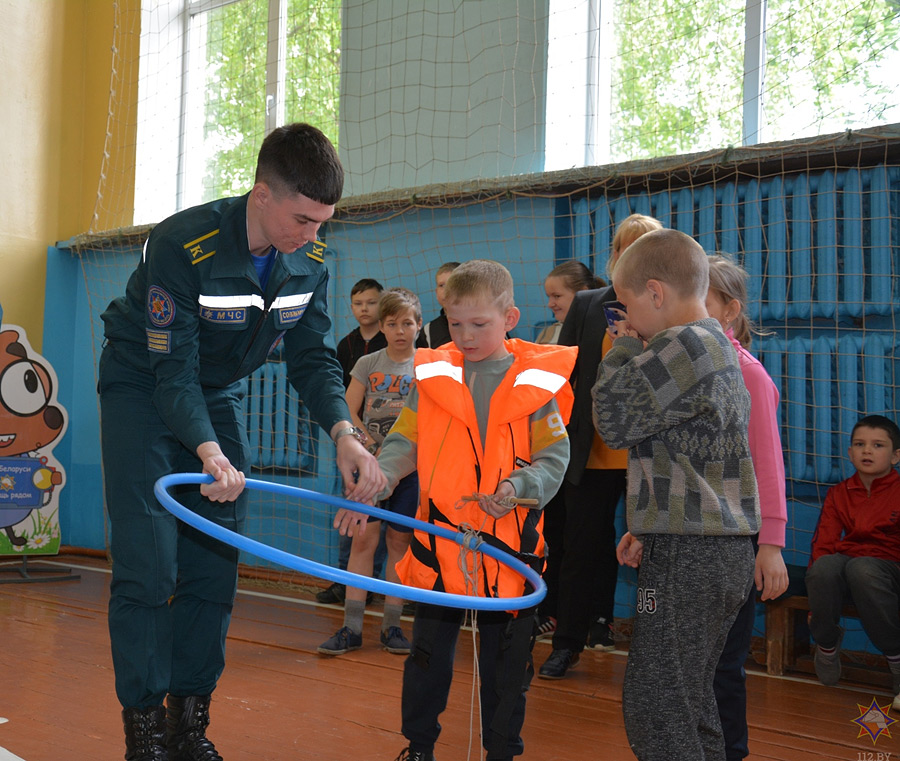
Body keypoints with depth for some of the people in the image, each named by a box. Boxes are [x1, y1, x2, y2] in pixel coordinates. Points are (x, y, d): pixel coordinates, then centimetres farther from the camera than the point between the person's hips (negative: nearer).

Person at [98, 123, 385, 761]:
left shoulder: (310, 259, -12)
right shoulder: (182, 245, -30)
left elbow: (314, 358, -8)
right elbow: (174, 372, -31)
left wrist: (345, 433, -25)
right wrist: (207, 451, -46)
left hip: (220, 395, 5)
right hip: (144, 389, -5)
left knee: (215, 565, 3)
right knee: (148, 565, -11)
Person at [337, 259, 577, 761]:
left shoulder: (535, 381, -4)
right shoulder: (434, 376, 3)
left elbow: (554, 457, -7)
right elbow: (403, 443, 2)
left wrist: (518, 488, -26)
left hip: (510, 548, -1)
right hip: (441, 541, 2)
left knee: (506, 663, 9)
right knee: (428, 654, 11)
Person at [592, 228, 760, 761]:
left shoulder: (682, 344, -14)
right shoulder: (721, 349, 18)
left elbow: (615, 421, -11)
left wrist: (623, 350, 2)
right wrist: (648, 529, 19)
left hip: (689, 557, -10)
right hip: (724, 550, 10)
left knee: (655, 708, -7)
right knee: (692, 701, 17)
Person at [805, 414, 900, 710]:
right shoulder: (839, 493, 14)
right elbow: (823, 542, 6)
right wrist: (817, 598, -5)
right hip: (844, 562, 3)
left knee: (861, 568, -39)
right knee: (824, 566, -34)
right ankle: (827, 643, -7)